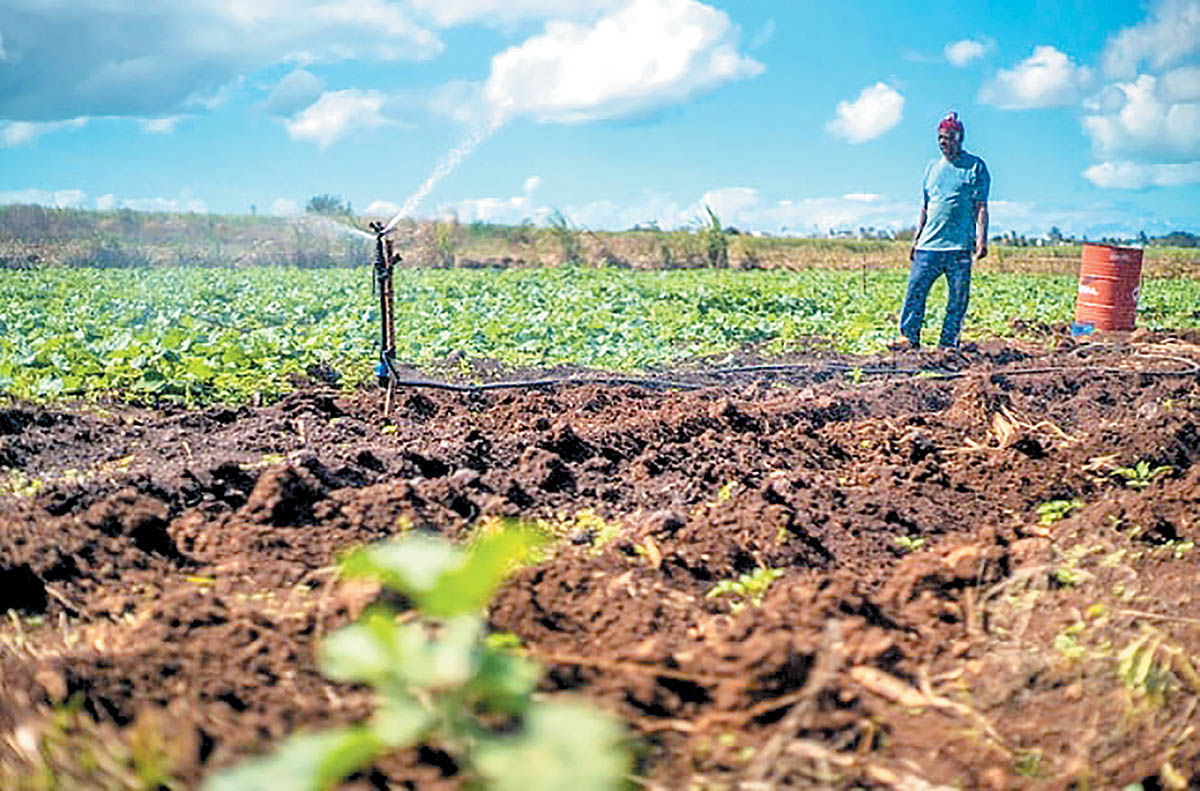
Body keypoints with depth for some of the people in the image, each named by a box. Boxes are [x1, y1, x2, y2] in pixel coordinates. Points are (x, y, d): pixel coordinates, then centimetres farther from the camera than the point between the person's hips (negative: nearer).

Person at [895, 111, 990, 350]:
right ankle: (909, 336, 5)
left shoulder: (976, 166, 3)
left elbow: (981, 207, -2)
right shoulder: (932, 167, 16)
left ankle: (949, 343, 7)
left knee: (958, 297, -1)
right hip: (929, 244, 4)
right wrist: (915, 240, 16)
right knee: (915, 289, -3)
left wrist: (981, 239, -12)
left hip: (960, 245, -4)